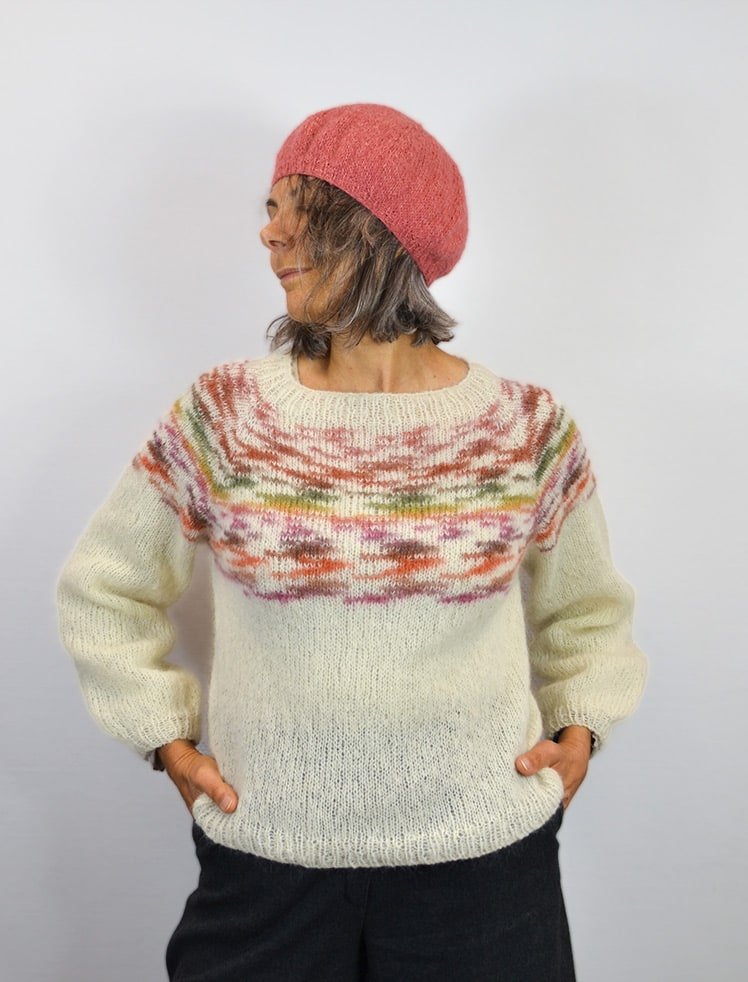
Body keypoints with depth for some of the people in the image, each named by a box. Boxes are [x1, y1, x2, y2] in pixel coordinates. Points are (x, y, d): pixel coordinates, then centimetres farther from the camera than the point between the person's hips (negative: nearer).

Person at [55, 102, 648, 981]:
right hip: (264, 857, 1)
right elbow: (100, 589, 6)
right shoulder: (223, 417, -6)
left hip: (481, 859, 1)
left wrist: (578, 727, -1)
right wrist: (168, 736, 0)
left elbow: (585, 609, 13)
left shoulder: (527, 429, -4)